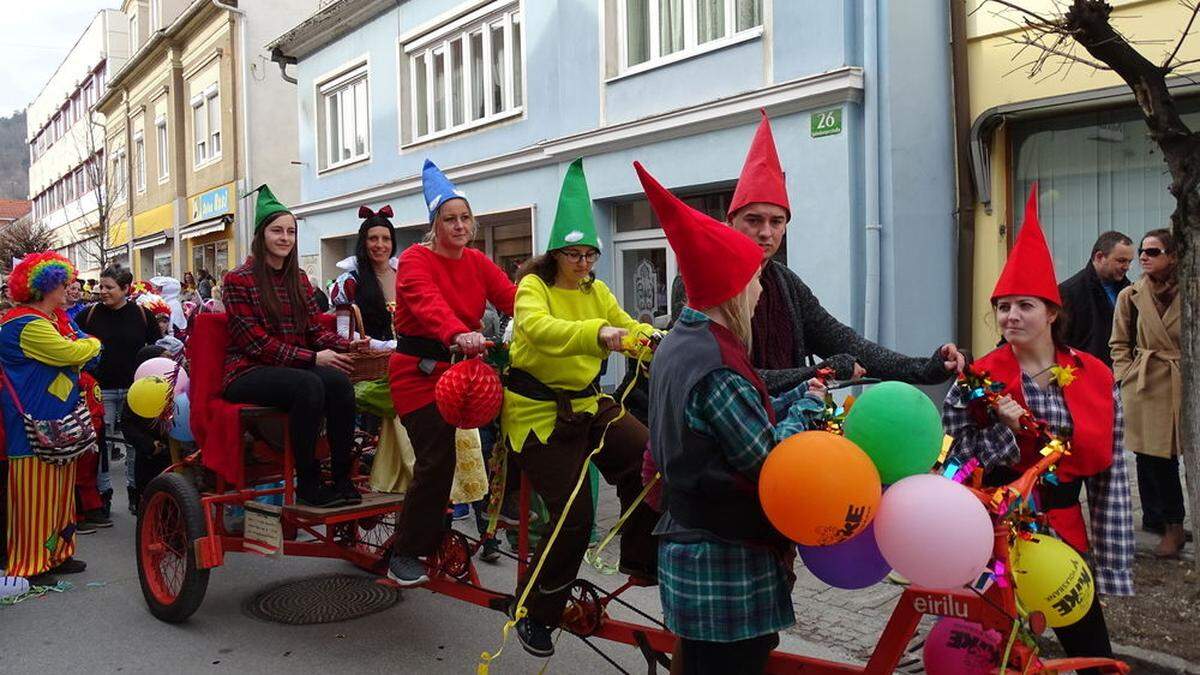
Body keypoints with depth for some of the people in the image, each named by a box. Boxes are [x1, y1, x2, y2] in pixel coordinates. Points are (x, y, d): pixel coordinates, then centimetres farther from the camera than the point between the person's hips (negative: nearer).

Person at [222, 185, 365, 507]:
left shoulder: (298, 279, 16)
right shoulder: (238, 280, -3)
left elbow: (315, 329, 12)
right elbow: (256, 341, -11)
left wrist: (346, 344, -11)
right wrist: (312, 358, -19)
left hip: (293, 369, 5)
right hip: (248, 372, -5)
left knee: (339, 380, -29)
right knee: (309, 385, -36)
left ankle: (343, 479, -26)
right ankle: (307, 484, -28)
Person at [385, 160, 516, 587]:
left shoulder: (478, 263, 10)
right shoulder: (416, 260, -8)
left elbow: (512, 298, -5)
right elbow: (431, 305, -29)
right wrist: (459, 335, -50)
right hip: (420, 371, -6)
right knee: (436, 460, -13)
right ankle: (405, 555, 4)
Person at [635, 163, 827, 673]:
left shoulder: (678, 344, 8)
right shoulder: (716, 367, -23)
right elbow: (768, 460, -17)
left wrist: (796, 398, 9)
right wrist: (806, 407, -2)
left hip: (690, 548, 10)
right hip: (727, 565, -10)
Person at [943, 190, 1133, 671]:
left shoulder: (1096, 380, -2)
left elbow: (1110, 477, 0)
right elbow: (952, 463, -8)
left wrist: (1114, 563, -1)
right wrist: (1005, 430, -22)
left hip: (1063, 532, 2)